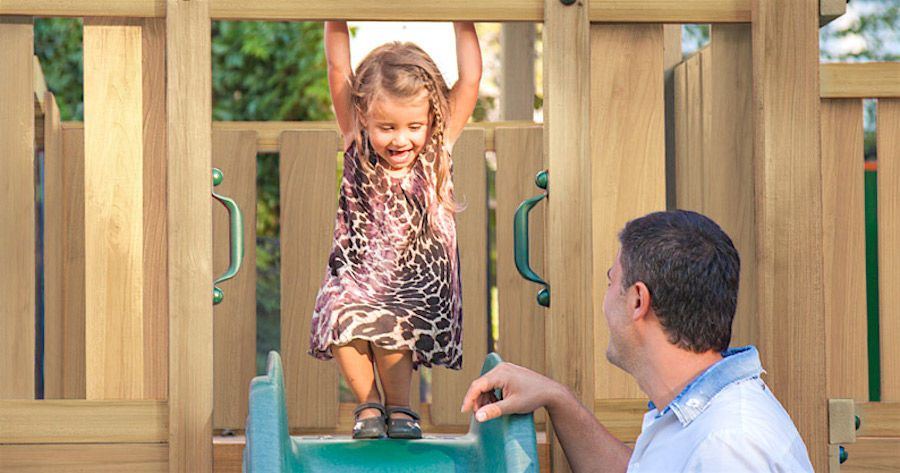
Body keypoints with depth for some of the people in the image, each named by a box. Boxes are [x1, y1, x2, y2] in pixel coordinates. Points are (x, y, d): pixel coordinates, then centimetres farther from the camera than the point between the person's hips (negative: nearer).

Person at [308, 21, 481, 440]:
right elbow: (338, 69, -6)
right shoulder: (358, 145, -2)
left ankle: (399, 407, -1)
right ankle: (368, 405, -3)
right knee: (342, 321, -27)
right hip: (356, 275, 1)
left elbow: (470, 79, -5)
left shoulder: (438, 150, -2)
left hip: (418, 283, -1)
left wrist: (463, 21, -9)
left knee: (387, 327, -28)